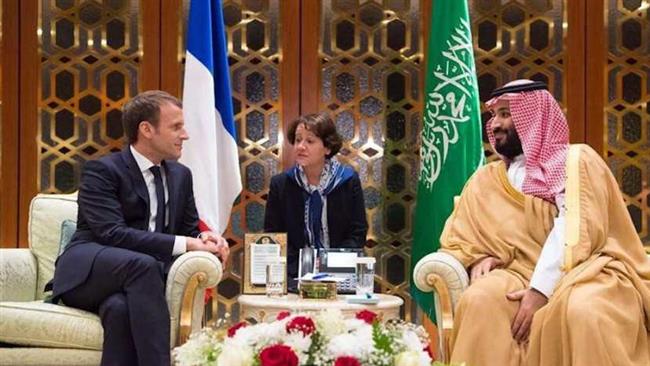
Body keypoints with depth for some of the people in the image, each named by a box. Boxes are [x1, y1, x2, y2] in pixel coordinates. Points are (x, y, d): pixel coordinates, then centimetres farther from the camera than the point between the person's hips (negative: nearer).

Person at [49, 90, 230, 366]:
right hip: (87, 274, -4)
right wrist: (183, 244, -26)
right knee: (142, 264, -37)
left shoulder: (181, 175, 12)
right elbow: (112, 233, -21)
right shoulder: (101, 171, -8)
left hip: (132, 276, 4)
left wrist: (202, 239, -11)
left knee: (121, 307, -34)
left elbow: (189, 230, 16)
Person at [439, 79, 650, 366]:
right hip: (522, 274, 3)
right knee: (481, 299, -29)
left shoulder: (578, 160, 5)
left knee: (580, 310, -37)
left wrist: (540, 289, -22)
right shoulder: (486, 180, 19)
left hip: (587, 272, -3)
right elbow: (456, 241, 18)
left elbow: (574, 231, -10)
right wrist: (478, 258, -6)